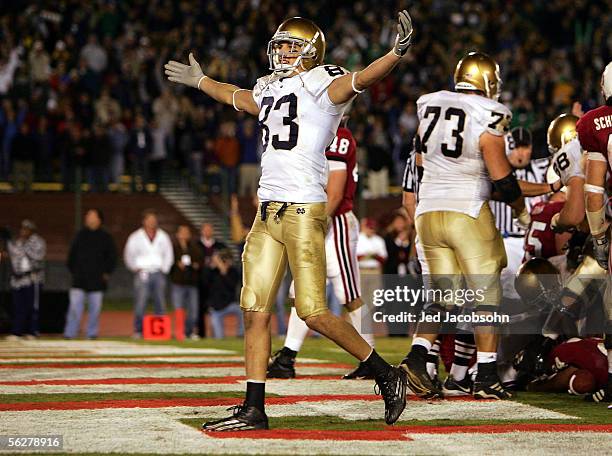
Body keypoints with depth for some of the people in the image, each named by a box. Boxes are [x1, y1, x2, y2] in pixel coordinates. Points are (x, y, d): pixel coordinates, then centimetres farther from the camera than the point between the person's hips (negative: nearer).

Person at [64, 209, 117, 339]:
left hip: (97, 279, 0)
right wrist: (73, 270, 8)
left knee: (95, 308, 3)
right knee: (75, 306, -7)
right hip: (79, 279, 0)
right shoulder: (80, 235, 9)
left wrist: (107, 272, 3)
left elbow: (112, 256, 9)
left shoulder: (105, 237, 5)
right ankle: (70, 332, -5)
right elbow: (71, 255, 16)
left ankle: (91, 333, 12)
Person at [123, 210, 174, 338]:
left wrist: (164, 269, 7)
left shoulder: (163, 236, 11)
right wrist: (136, 268, 1)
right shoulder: (136, 237, 4)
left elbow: (169, 255, 16)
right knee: (140, 304, -9)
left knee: (160, 304, 1)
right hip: (143, 274, -3)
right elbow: (129, 255, 8)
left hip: (158, 274, 3)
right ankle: (138, 331, -6)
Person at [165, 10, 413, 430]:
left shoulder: (322, 84, -4)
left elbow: (362, 78, -22)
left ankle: (387, 375, 7)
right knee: (256, 312, 4)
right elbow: (238, 97, 41)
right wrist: (200, 81, 55)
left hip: (304, 210, -8)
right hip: (268, 210, 8)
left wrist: (397, 52, -39)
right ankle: (254, 410, 9)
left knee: (314, 312, -9)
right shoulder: (271, 89, 19)